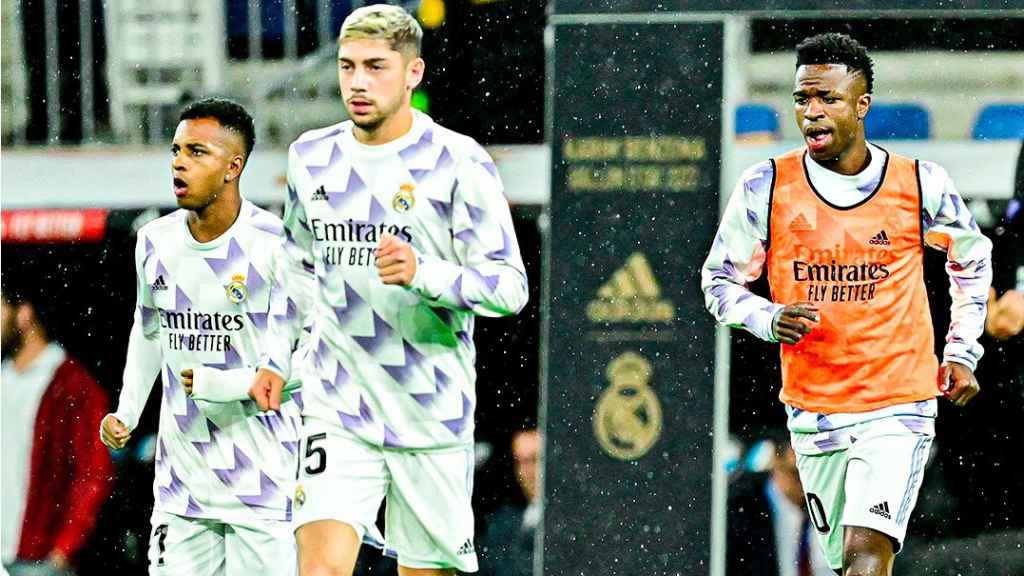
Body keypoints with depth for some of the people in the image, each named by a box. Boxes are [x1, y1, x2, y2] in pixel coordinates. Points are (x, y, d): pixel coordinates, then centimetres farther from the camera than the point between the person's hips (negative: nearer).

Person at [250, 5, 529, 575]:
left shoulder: (458, 162, -7)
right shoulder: (312, 158, 8)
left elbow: (510, 286, -10)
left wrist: (423, 273, -26)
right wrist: (278, 360, 14)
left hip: (431, 415, -2)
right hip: (338, 412, 2)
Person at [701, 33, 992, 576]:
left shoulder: (921, 186, -4)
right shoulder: (766, 186, -4)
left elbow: (972, 258, 16)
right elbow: (719, 279, 7)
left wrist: (962, 352, 11)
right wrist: (768, 320, -13)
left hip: (899, 405, -2)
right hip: (813, 405, 2)